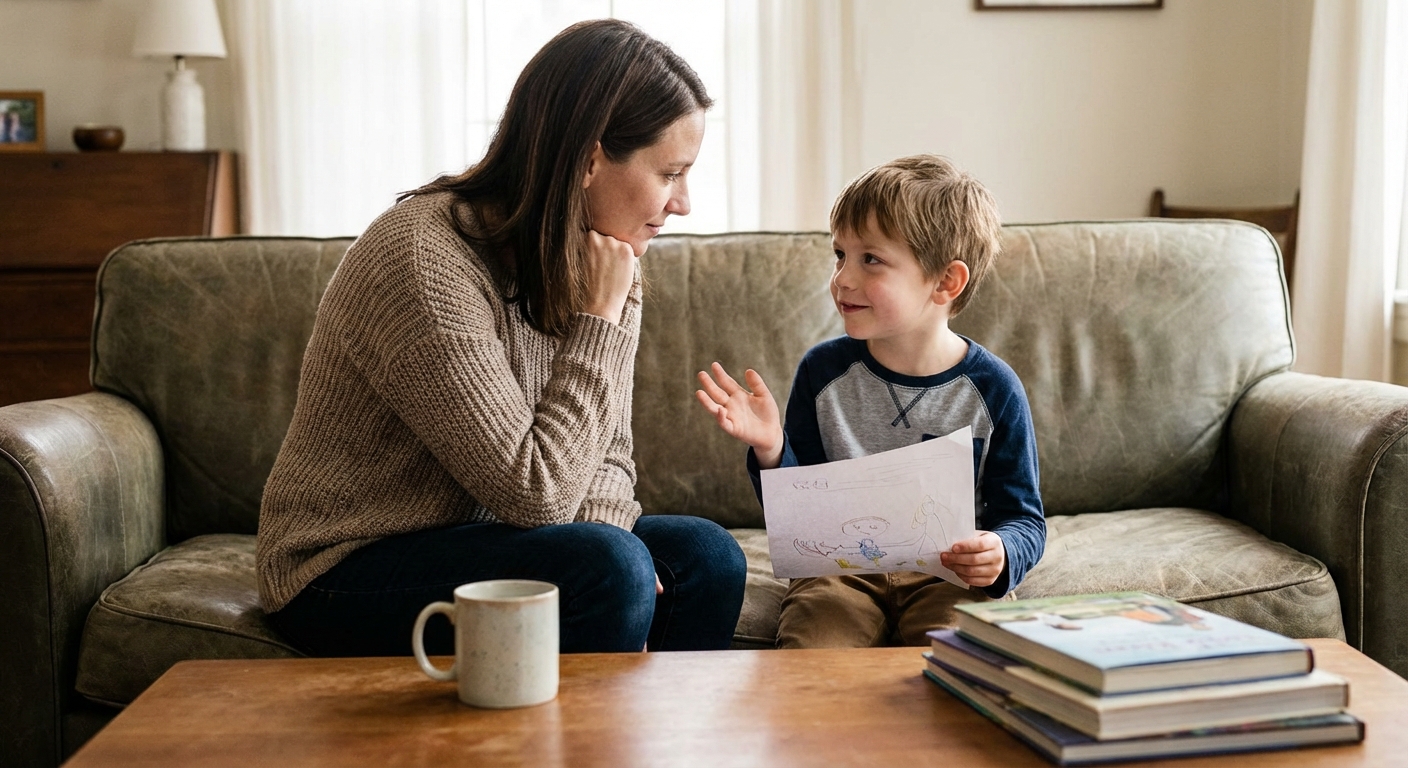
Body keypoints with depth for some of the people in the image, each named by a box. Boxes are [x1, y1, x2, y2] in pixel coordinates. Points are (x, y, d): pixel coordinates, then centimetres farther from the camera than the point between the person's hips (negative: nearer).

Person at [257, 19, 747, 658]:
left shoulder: (599, 261, 0)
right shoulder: (424, 260, -25)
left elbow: (604, 461, 2)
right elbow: (532, 493, -26)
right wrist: (600, 320, -22)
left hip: (475, 538, 7)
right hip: (348, 570, -7)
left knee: (704, 554, -7)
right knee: (606, 567, -27)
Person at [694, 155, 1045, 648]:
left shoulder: (992, 388, -3)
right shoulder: (823, 371, 2)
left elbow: (1024, 516, 3)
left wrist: (1001, 555, -19)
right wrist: (770, 450, -15)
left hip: (950, 575, 0)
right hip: (840, 568, 1)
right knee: (810, 654, -28)